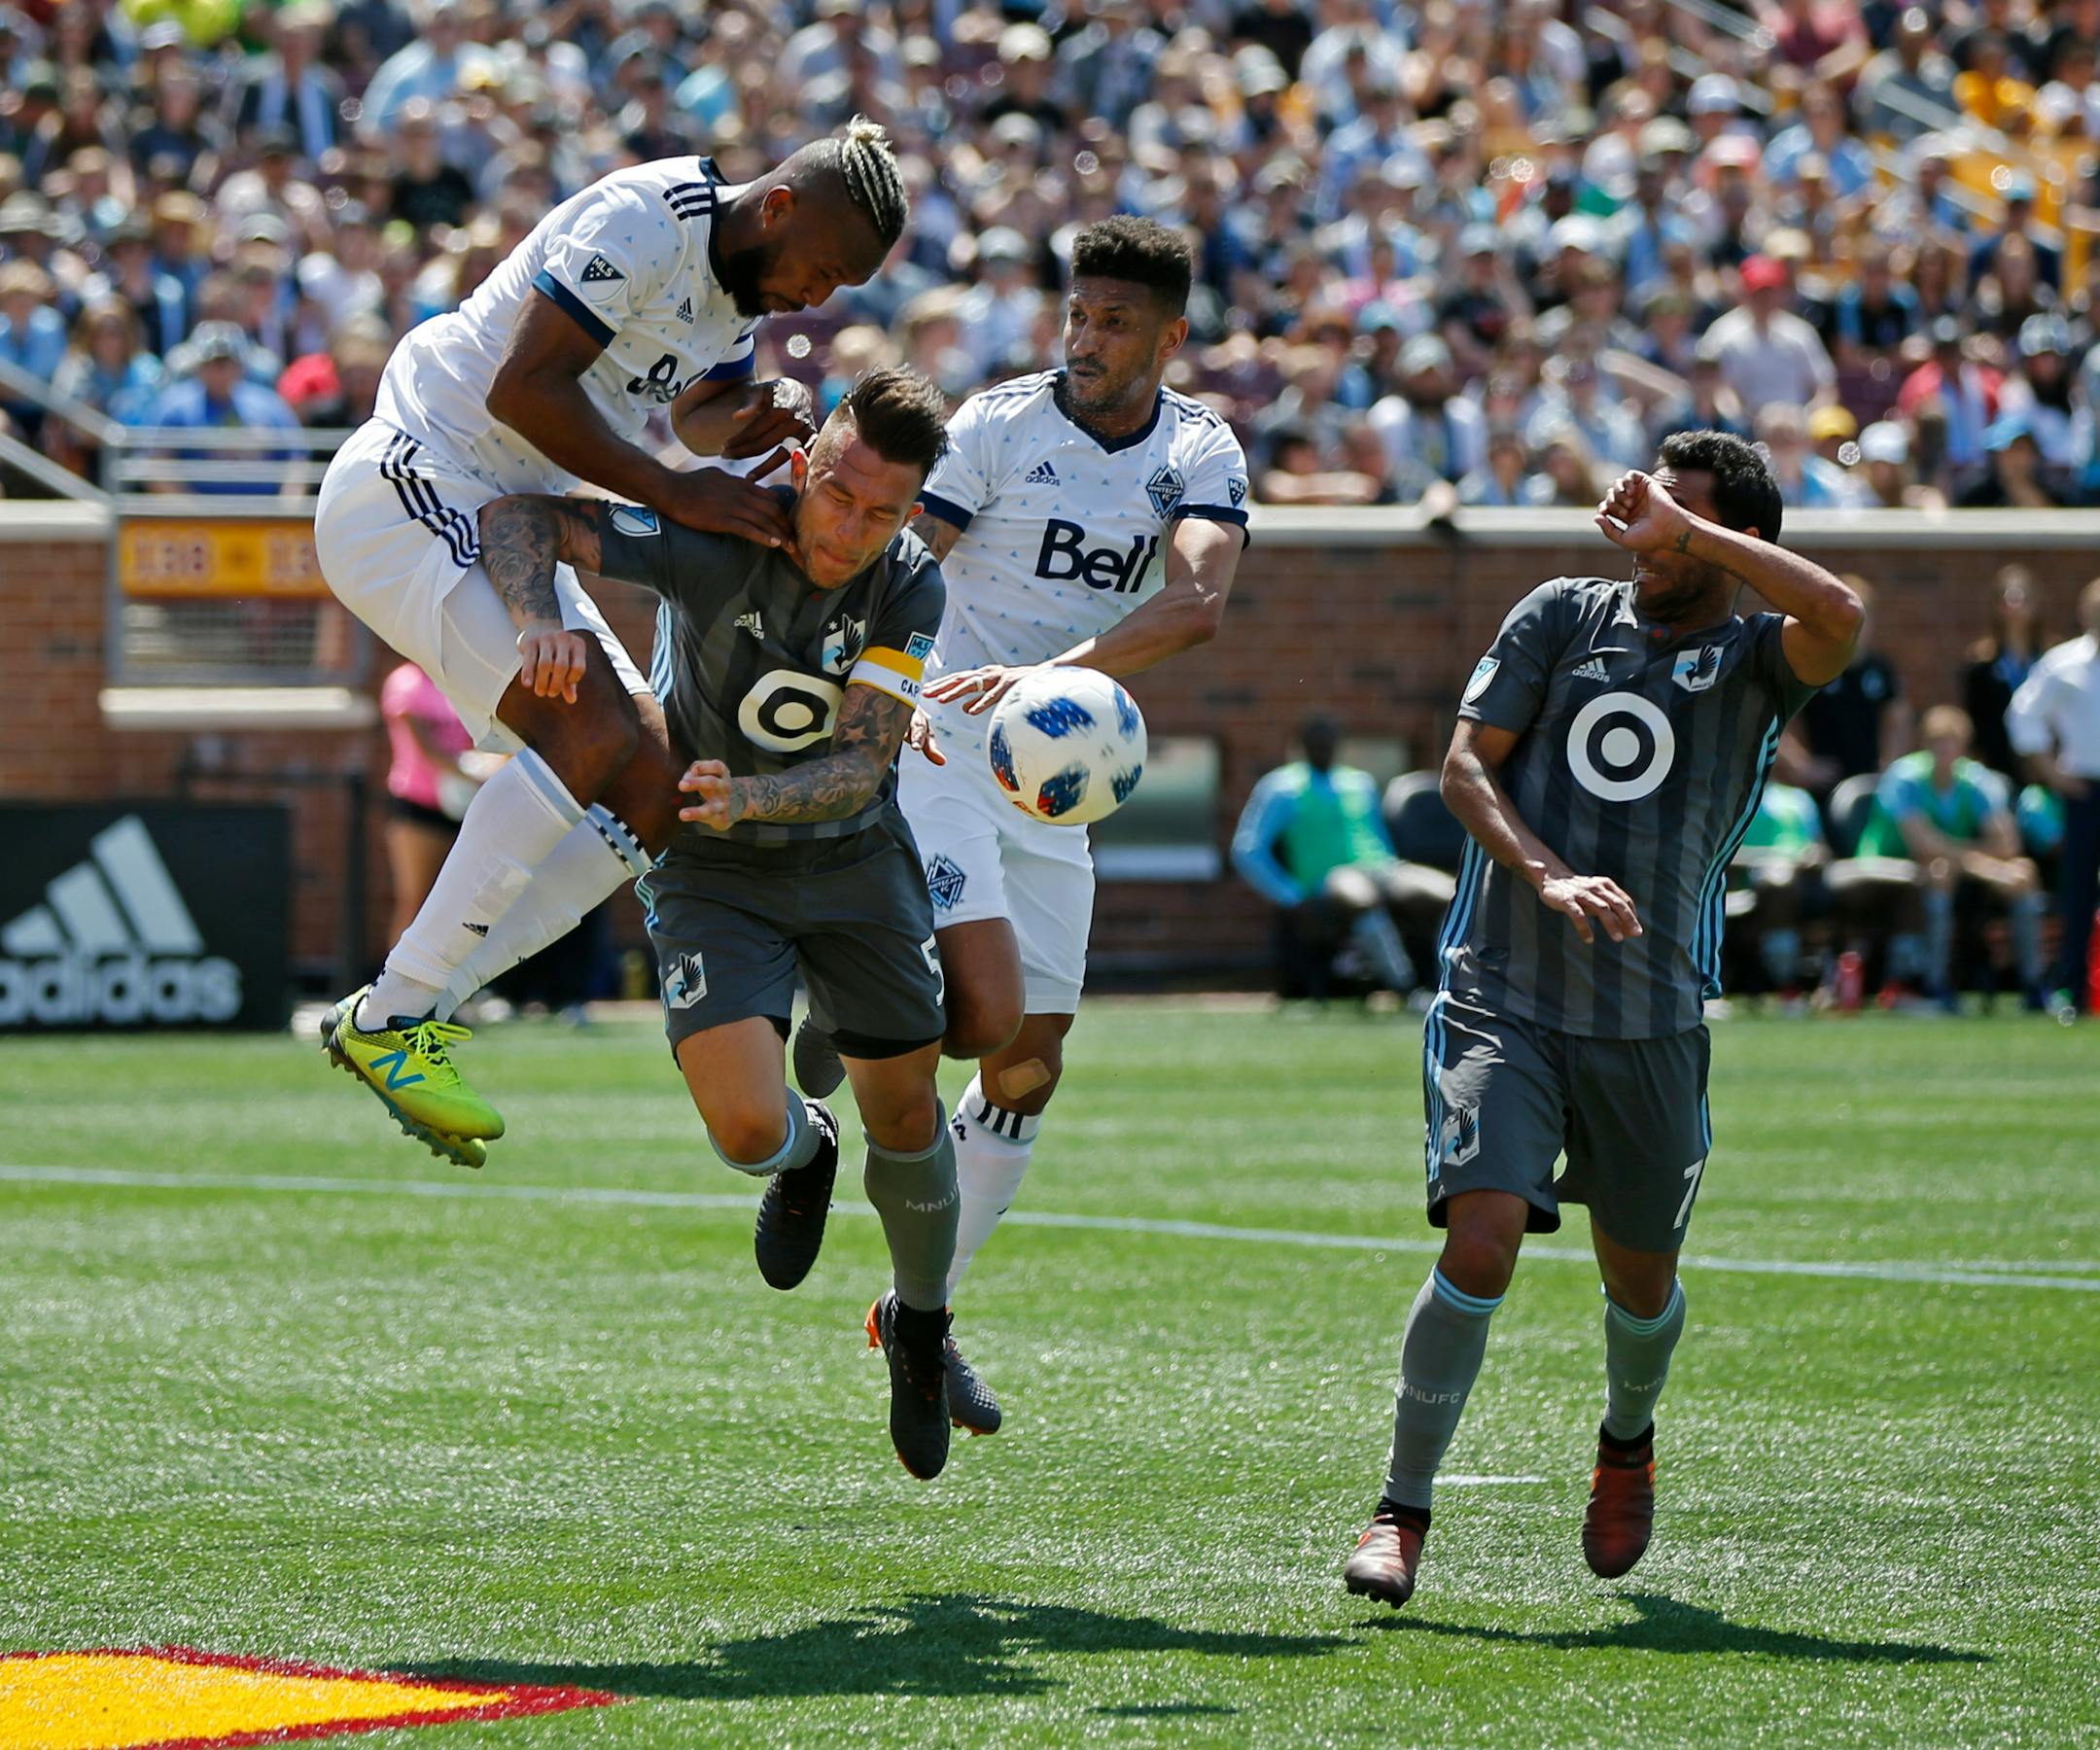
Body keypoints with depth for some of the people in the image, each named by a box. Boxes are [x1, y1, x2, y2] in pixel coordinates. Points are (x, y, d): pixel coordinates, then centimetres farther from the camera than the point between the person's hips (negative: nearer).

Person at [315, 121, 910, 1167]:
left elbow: (694, 415, 26)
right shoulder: (644, 222, -20)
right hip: (408, 493, -10)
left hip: (505, 524, 10)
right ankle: (390, 1018, -19)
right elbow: (524, 388, -25)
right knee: (593, 730, -24)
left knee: (649, 793, 2)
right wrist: (676, 494, -21)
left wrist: (757, 419, 3)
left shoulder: (743, 287, 9)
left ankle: (418, 1006, 3)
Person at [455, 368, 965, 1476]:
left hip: (854, 857, 2)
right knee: (746, 1127, -18)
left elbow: (862, 764, -23)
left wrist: (751, 798, -42)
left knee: (903, 1113, 7)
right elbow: (521, 514, -23)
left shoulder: (910, 587, -18)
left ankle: (920, 1326, 36)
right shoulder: (712, 539, -26)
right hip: (712, 874, -2)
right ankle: (802, 1155, 23)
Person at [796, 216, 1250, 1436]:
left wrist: (1050, 670, -35)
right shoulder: (997, 426, -10)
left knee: (1031, 1063, 6)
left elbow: (1197, 604, -19)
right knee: (988, 1011, -22)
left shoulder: (1203, 455, -1)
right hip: (939, 742, -5)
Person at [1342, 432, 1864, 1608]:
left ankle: (1629, 1442, 46)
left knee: (1642, 1277, 12)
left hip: (1652, 1019, 1)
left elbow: (1840, 617, -23)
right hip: (1505, 994, -1)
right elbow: (1465, 763, 3)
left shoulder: (1759, 661, 1)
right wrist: (1546, 877, -14)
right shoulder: (1566, 614, 6)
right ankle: (1402, 1512, -6)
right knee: (1481, 1240, -18)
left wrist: (1687, 531, -16)